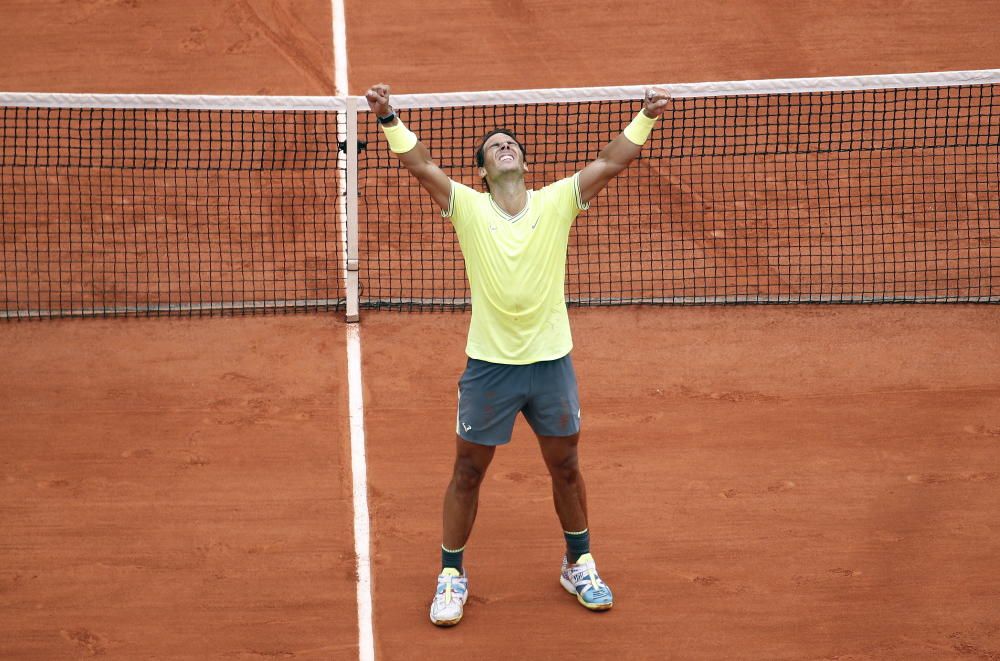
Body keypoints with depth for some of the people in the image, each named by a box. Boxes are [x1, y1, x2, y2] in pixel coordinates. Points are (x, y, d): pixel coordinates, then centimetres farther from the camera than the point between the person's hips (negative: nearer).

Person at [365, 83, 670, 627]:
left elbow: (610, 161, -8)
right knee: (468, 472, 9)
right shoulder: (467, 206, -4)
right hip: (488, 366, -1)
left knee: (565, 466, 15)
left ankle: (579, 565, 35)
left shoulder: (557, 203, -1)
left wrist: (646, 117, -19)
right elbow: (420, 165, -14)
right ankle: (451, 576, 26)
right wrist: (389, 119, -27)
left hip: (552, 362, 1)